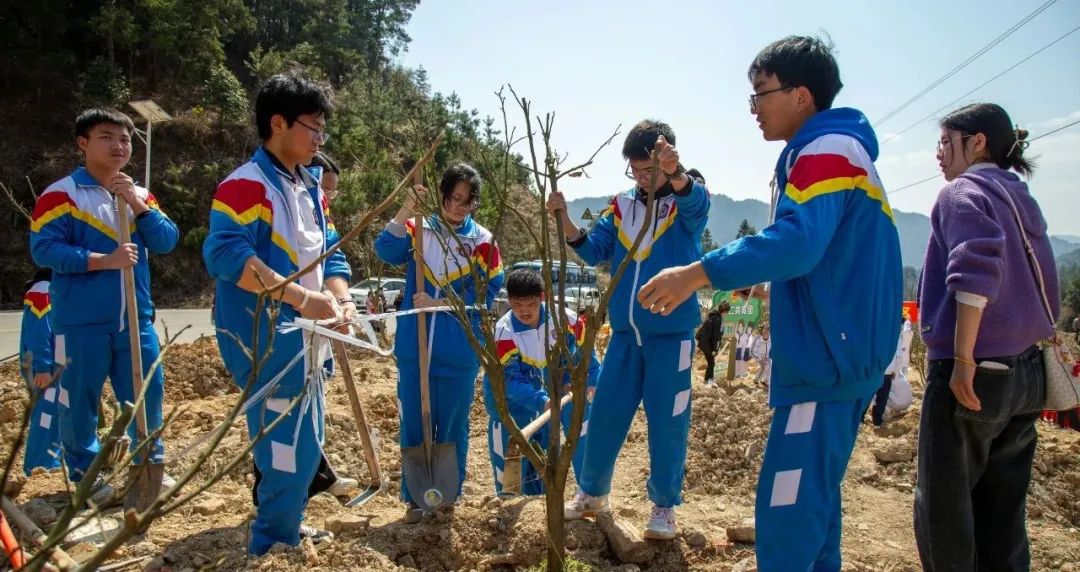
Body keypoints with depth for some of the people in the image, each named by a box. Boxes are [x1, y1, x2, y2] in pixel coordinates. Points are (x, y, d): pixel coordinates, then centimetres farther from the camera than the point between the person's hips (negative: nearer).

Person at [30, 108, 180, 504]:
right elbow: (44, 249, -13)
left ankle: (151, 465, 26)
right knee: (80, 400, 6)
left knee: (148, 391, 10)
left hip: (135, 319, 5)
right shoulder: (61, 195, -5)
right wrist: (103, 260, -21)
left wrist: (137, 204, -11)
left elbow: (167, 242, 2)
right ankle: (85, 474, 23)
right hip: (81, 322, -4)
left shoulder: (140, 195, 11)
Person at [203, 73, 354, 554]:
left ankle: (283, 526, 36)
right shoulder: (245, 185, -14)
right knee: (287, 447, -5)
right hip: (266, 342, -9)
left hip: (306, 340, 9)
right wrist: (303, 298, -28)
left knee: (303, 444, 19)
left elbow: (331, 254, 15)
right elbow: (227, 255, -27)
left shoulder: (311, 190, 14)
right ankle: (269, 546, 13)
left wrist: (340, 300, -6)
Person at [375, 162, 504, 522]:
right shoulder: (417, 229, 5)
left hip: (459, 353, -1)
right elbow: (386, 251, -13)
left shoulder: (483, 241, 2)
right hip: (414, 347, 1)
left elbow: (486, 293, -6)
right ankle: (414, 496, 22)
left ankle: (449, 493, 27)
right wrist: (406, 211, -25)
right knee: (413, 424, 8)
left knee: (452, 425, 10)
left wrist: (440, 304, -15)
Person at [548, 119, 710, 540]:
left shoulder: (687, 204, -4)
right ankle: (592, 492, 27)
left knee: (667, 421, 3)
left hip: (672, 333, -3)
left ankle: (664, 505, 20)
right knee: (605, 413, 9)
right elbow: (593, 251, 1)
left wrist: (675, 173, -51)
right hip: (625, 332, 4)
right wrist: (564, 219, -16)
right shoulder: (621, 207, 7)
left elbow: (695, 202, -28)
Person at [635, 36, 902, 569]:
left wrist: (698, 273, -33)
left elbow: (797, 240, -30)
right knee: (812, 494, 19)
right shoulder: (835, 151, 19)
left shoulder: (827, 150, -13)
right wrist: (755, 275, 20)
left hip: (826, 359, -11)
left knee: (788, 505, -9)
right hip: (837, 354, 11)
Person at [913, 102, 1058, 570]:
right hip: (1027, 373, 8)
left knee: (943, 507, 2)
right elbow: (1044, 290, 20)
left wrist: (963, 359, -21)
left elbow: (976, 271, -22)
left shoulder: (964, 191, -6)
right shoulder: (1023, 200, 18)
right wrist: (1025, 344, 22)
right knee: (1002, 514, 14)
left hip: (973, 373, -8)